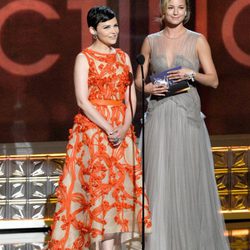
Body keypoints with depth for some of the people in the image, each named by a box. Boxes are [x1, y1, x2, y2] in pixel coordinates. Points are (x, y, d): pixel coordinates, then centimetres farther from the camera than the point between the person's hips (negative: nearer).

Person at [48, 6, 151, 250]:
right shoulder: (84, 58, -3)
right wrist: (108, 128, -18)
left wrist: (125, 128, -9)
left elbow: (131, 97, 7)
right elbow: (83, 101, -11)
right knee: (100, 184, -10)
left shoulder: (123, 57, 12)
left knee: (122, 182, 1)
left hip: (122, 131, 5)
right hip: (93, 128, -5)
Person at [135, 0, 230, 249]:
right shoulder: (151, 41, 8)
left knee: (188, 178, 0)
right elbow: (138, 80, 12)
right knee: (159, 179, -1)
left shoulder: (198, 40, 2)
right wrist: (148, 88, -9)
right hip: (158, 116, 1)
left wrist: (192, 73, -14)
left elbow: (213, 80, 2)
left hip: (187, 116, -1)